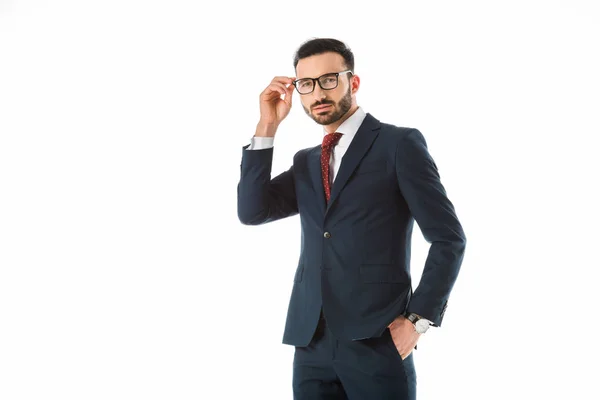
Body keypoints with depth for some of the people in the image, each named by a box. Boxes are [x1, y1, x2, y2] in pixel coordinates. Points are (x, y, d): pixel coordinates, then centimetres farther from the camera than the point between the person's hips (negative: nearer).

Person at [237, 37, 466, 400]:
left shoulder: (399, 143, 0)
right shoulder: (306, 162, 17)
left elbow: (448, 238, -4)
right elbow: (252, 212, 3)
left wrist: (418, 319, -10)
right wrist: (268, 127, 1)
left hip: (377, 340, -5)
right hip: (311, 342, 5)